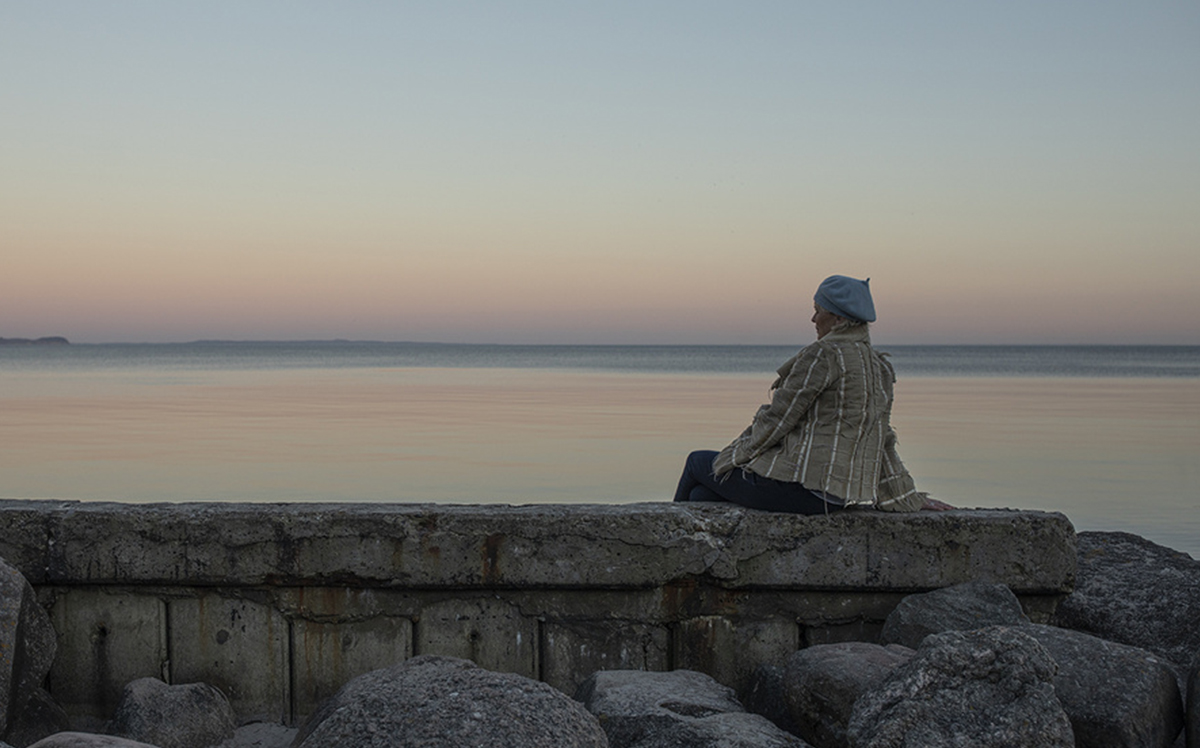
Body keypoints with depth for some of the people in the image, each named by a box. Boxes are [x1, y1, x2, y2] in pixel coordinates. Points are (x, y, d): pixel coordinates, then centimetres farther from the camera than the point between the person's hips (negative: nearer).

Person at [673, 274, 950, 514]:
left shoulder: (824, 354, -15)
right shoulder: (878, 367, 12)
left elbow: (779, 416, -12)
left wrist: (738, 454, 3)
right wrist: (909, 498, 23)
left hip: (801, 485, -9)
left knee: (698, 463, 15)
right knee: (702, 495, 18)